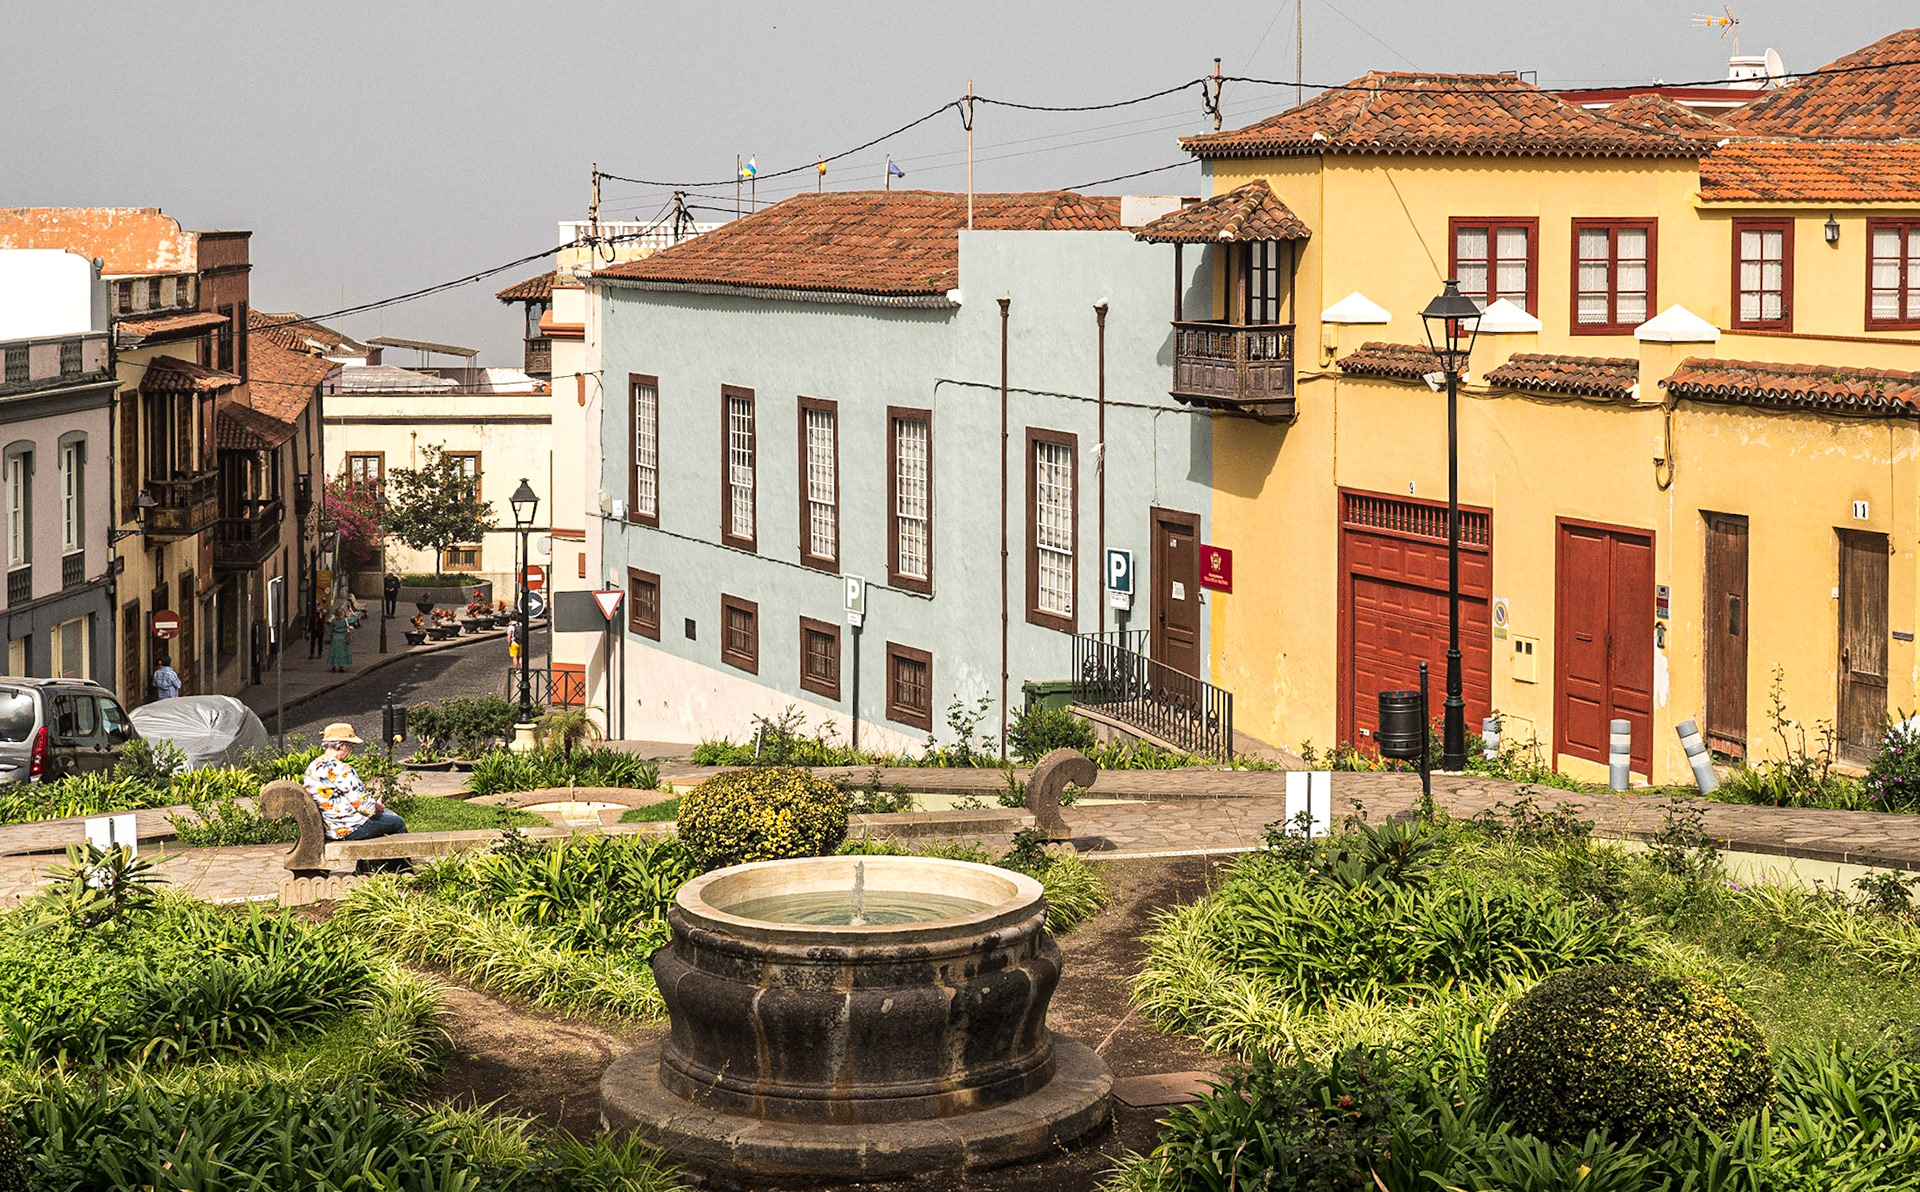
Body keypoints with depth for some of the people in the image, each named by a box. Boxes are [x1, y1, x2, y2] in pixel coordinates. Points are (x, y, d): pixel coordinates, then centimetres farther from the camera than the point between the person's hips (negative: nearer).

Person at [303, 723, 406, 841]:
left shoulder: (312, 767, 4)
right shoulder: (341, 770, -25)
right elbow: (362, 803, -22)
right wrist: (377, 806, 1)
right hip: (349, 829, -9)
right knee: (398, 823, 10)